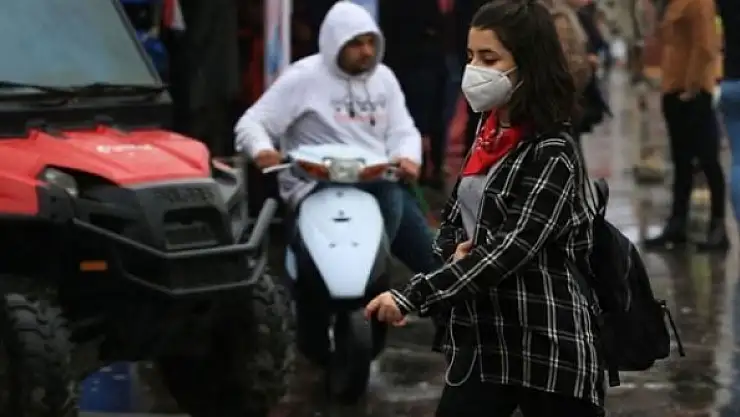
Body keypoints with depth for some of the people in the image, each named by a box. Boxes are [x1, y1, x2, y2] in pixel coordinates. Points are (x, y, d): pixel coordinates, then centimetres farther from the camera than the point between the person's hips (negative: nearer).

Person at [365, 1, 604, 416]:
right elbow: (456, 218, 24)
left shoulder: (552, 153, -12)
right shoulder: (489, 138, 11)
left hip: (549, 347, -7)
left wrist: (413, 296, -27)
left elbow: (512, 246, -21)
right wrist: (456, 250, -2)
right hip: (482, 341, 7)